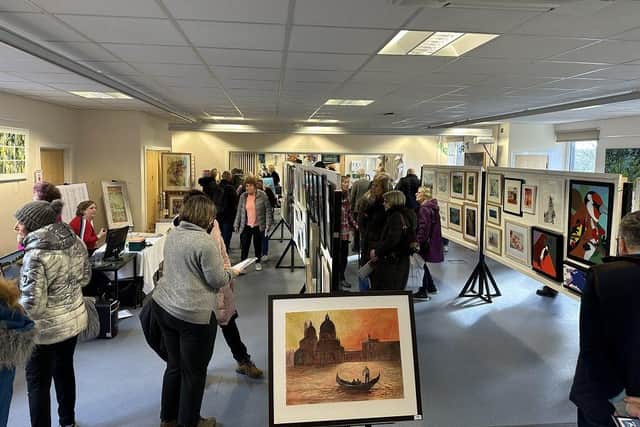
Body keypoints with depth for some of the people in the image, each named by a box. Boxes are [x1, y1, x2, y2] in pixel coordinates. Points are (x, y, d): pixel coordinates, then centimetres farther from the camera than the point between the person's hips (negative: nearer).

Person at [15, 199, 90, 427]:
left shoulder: (36, 255, -25)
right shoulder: (74, 240, -4)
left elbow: (32, 305, -25)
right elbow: (85, 276, 10)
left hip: (47, 328, -7)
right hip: (75, 318, 7)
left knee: (38, 383, 10)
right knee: (64, 369, 24)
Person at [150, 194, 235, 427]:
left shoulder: (172, 235, 7)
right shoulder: (205, 242, -19)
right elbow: (217, 280, -14)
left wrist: (219, 267, 22)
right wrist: (230, 272, 6)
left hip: (162, 305, 8)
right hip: (192, 314, -8)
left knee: (174, 365, 23)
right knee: (194, 372, 10)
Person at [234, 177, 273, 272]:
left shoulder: (262, 195, -8)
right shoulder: (243, 196, 2)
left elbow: (268, 210, -6)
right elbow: (239, 212, 7)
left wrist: (268, 224, -10)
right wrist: (236, 225, 6)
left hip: (258, 226, -2)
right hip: (246, 226, 2)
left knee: (258, 245, 12)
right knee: (244, 245, -1)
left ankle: (258, 262, 30)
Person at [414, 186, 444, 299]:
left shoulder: (425, 209, -18)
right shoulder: (432, 207, 13)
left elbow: (423, 227, -24)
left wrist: (418, 241, -23)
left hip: (425, 243, -10)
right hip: (432, 242, 10)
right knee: (422, 264, 20)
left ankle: (423, 292, 7)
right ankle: (431, 287, 29)